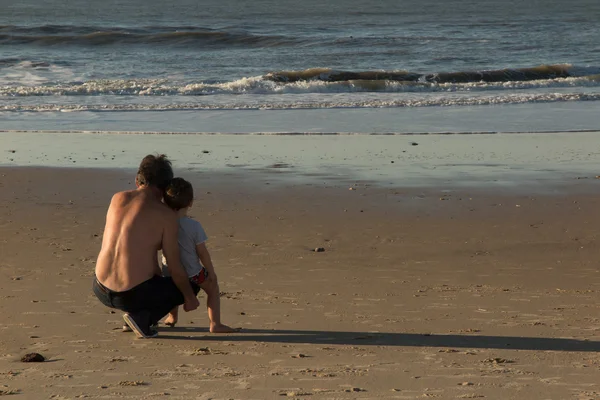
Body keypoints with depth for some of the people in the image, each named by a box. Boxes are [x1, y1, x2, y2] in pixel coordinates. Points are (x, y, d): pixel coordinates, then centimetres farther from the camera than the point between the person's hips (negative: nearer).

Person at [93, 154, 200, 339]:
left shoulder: (117, 198, 7)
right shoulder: (166, 215, -7)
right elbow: (175, 268, -3)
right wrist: (190, 297, 13)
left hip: (102, 291, 6)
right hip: (135, 294, -6)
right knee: (183, 289, 22)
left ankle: (137, 314, 18)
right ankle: (142, 317, 1)